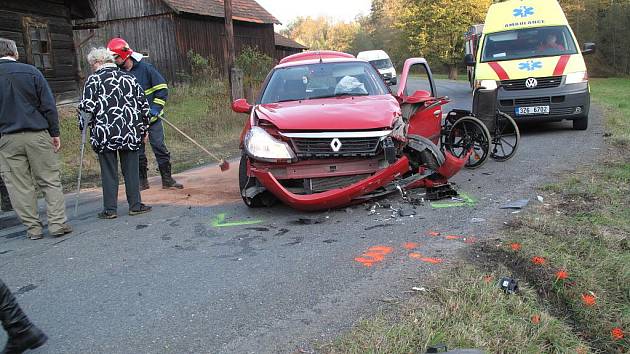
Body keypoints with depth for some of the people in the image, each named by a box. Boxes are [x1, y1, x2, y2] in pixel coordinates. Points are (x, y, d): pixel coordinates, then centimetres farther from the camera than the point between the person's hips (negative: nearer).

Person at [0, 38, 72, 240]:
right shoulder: (31, 71, -1)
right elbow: (48, 105, -2)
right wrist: (55, 133, 4)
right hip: (37, 135, -1)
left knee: (19, 186, 8)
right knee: (50, 180, 6)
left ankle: (32, 227, 11)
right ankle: (57, 223, 2)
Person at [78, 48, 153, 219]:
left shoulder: (94, 80, -2)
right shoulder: (129, 78, 11)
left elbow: (87, 107, -9)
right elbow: (144, 104, 12)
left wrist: (84, 126, 7)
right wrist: (144, 128, 19)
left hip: (105, 134, -3)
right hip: (130, 132, 3)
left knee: (109, 172, 4)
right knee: (131, 170, 9)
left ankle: (110, 209, 10)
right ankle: (135, 205, 13)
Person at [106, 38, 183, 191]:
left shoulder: (145, 68, -8)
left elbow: (162, 88, -5)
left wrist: (156, 108, -12)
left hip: (152, 118, -3)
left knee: (159, 147, -2)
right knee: (137, 151, 7)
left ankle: (167, 179, 7)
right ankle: (142, 181, 18)